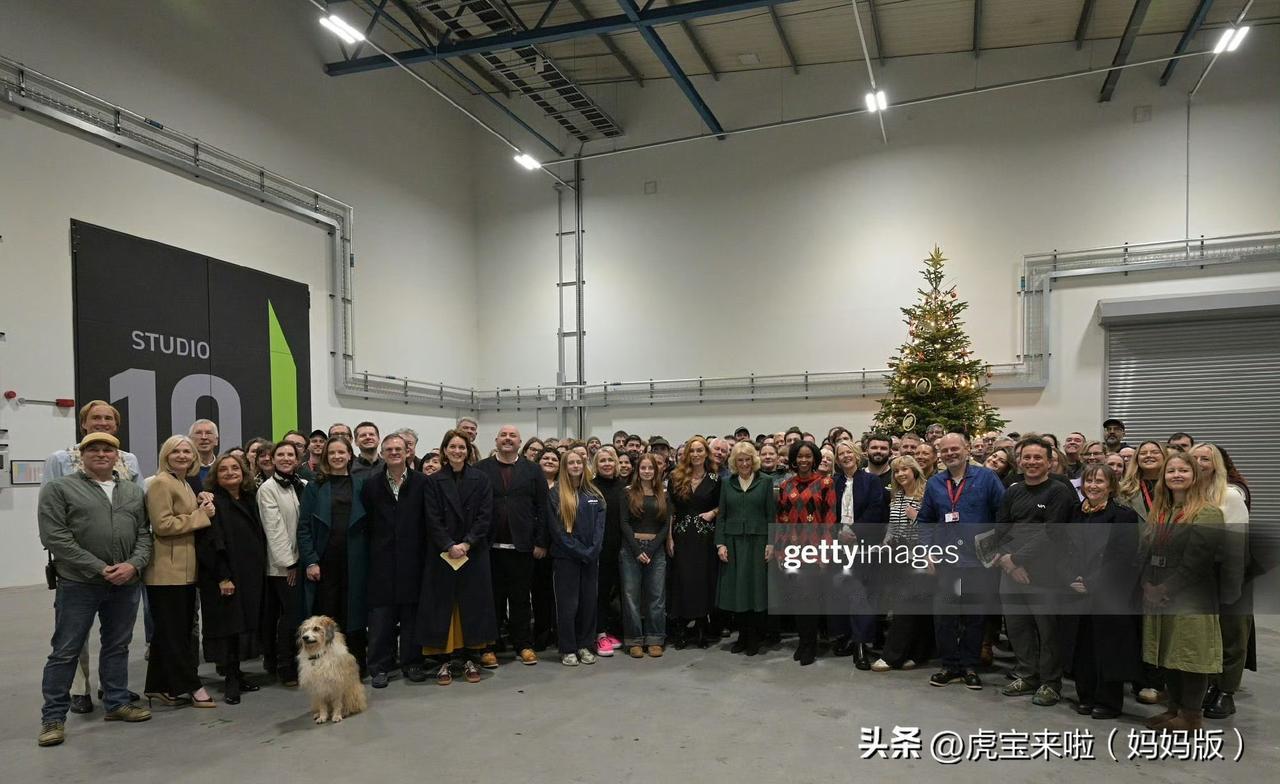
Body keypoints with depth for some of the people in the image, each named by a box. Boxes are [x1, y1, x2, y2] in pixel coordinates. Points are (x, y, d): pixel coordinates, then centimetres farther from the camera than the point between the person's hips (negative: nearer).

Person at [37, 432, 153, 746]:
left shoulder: (133, 491, 12)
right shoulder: (58, 489, -3)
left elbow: (144, 534, 9)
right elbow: (56, 538, -11)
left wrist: (133, 565, -10)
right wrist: (100, 568, -15)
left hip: (126, 584, 4)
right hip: (79, 585, -4)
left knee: (117, 647, 14)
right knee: (65, 652, 3)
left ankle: (117, 703, 25)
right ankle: (53, 717, 13)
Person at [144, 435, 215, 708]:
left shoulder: (185, 483, 18)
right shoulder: (161, 483, -10)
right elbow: (162, 524, -19)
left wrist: (201, 503, 6)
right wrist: (200, 515, -14)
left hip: (184, 569, 9)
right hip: (167, 570, -9)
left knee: (167, 631, 14)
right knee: (175, 631, -2)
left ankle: (159, 687, 21)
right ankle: (190, 686, 2)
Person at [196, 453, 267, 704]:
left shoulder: (249, 500, 12)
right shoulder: (212, 502, -8)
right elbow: (209, 543, -14)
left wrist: (260, 570, 13)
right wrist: (222, 577, -19)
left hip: (251, 576, 6)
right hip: (225, 577, -6)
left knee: (246, 622, 9)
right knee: (229, 625, -4)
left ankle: (235, 672, 20)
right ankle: (231, 679, 4)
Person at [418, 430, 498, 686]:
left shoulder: (480, 479, 3)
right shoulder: (434, 481, 2)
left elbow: (485, 516, -3)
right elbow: (433, 520, -4)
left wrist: (466, 544, -13)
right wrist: (449, 546, -14)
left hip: (474, 553, 1)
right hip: (442, 554, 0)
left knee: (473, 604, 4)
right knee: (442, 605, 1)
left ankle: (470, 659, 14)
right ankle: (444, 662, 10)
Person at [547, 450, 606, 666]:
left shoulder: (594, 495, 10)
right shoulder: (556, 494, -3)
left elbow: (600, 525, 4)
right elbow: (556, 529, -8)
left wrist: (593, 550, -10)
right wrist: (579, 551, -12)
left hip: (591, 557, 4)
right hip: (565, 557, -4)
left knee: (589, 601, 7)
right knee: (568, 603, 0)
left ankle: (586, 646, 18)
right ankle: (568, 649, 10)